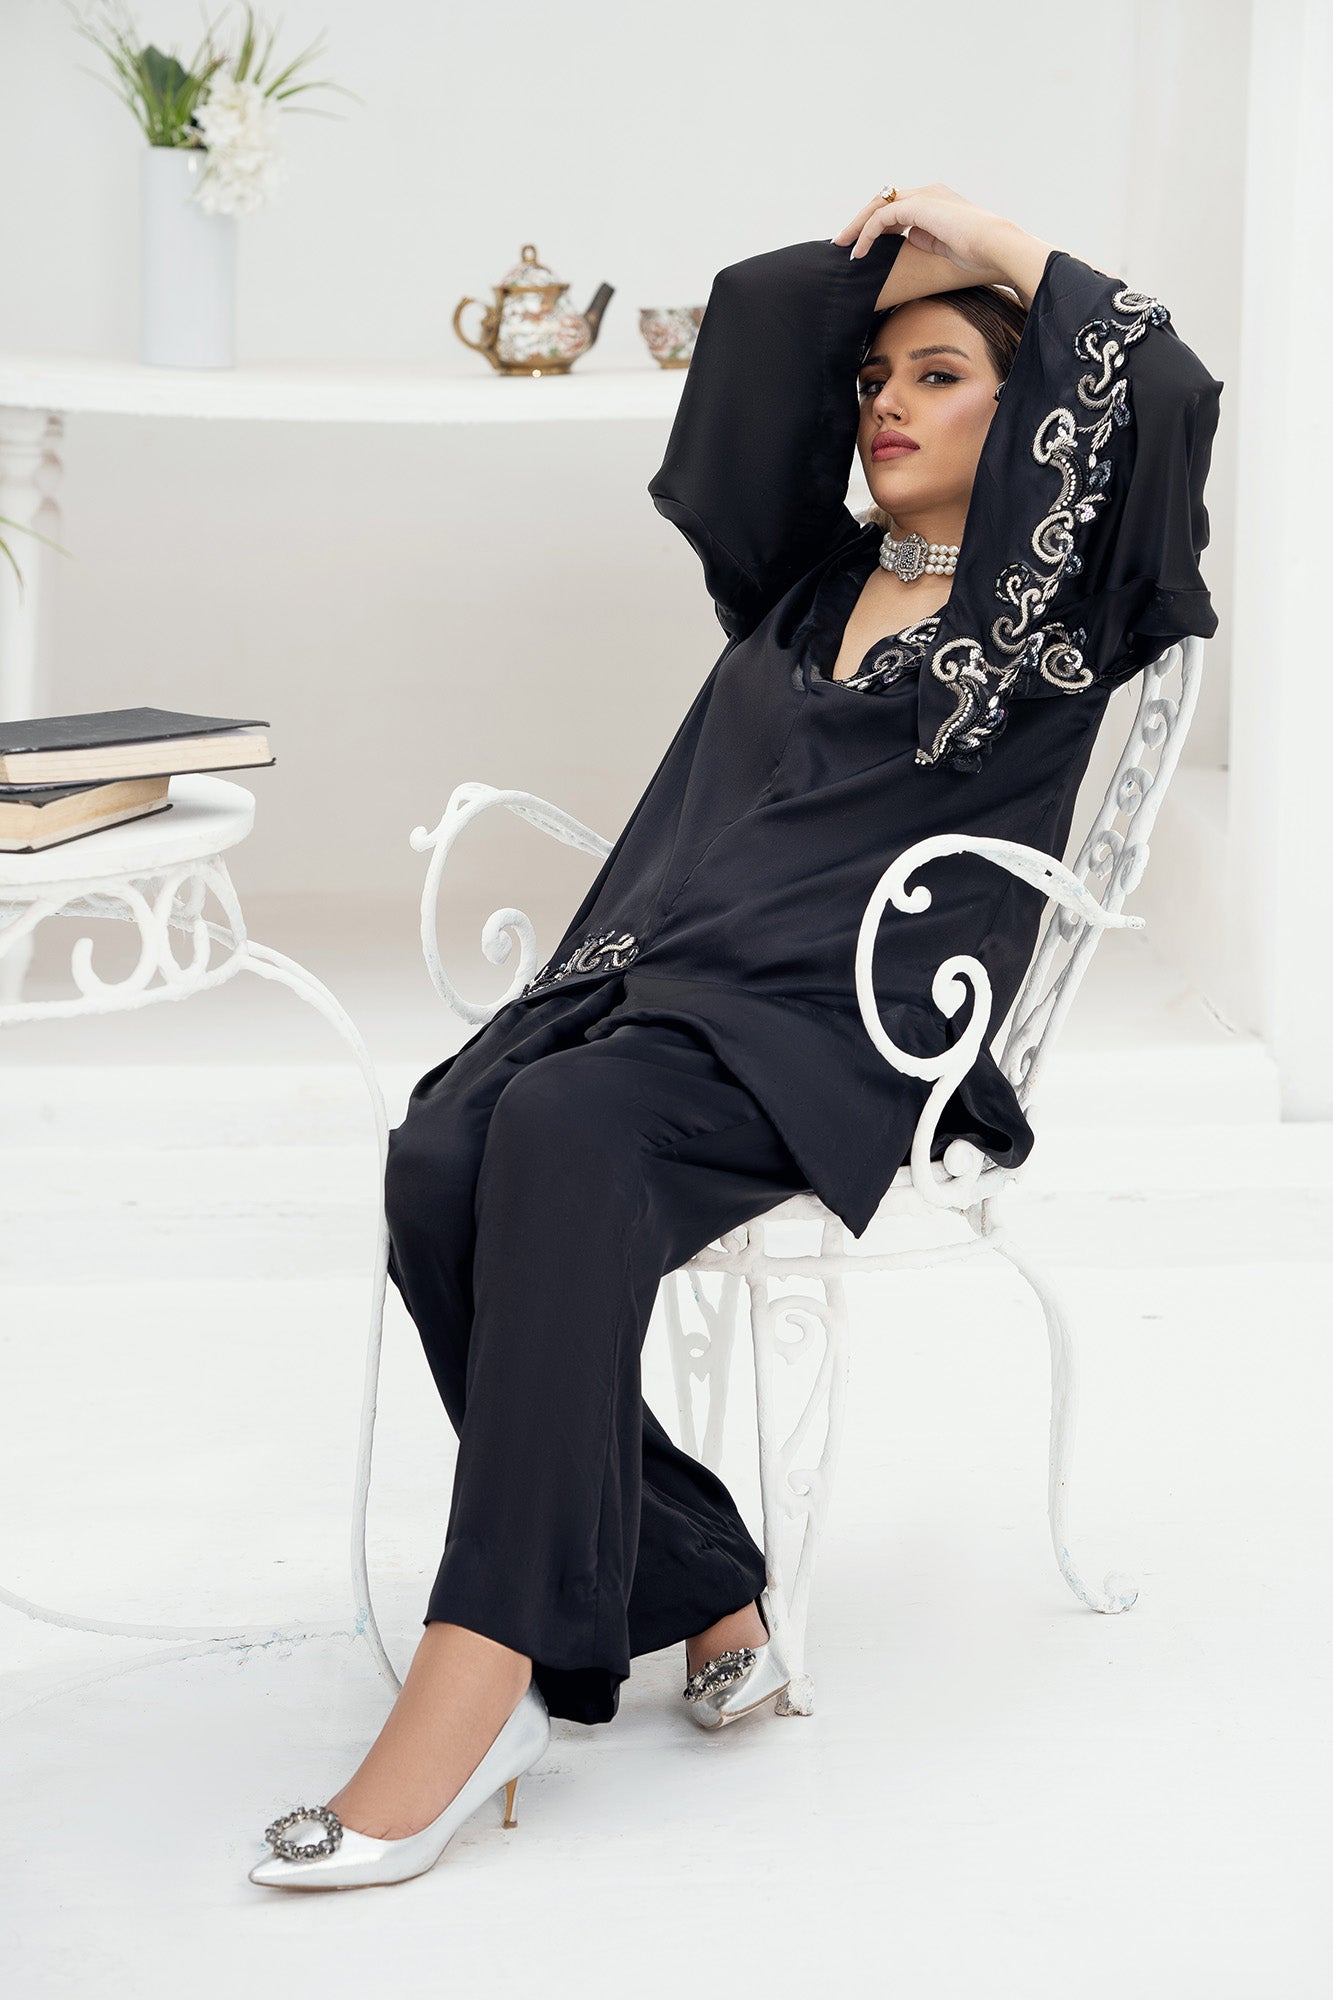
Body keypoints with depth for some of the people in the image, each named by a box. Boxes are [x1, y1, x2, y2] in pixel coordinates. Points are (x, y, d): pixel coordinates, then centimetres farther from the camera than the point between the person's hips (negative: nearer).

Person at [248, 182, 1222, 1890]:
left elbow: (1167, 388, -5)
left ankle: (478, 1679, -40)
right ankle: (696, 1599, -20)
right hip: (660, 969, 6)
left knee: (562, 1137, -36)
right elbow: (742, 322, 31)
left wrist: (995, 245, 4)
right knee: (439, 1161, -27)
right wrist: (879, 258, 24)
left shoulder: (1052, 613, 10)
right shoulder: (806, 580, 26)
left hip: (841, 1028, -6)